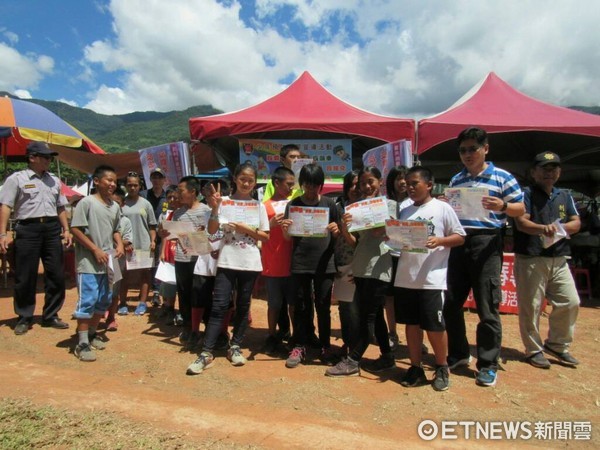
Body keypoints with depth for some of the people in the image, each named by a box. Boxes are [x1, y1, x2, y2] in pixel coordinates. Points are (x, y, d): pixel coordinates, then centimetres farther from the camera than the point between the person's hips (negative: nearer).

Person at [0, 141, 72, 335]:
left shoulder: (54, 180, 15)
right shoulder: (17, 179, 0)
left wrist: (66, 229, 11)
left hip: (52, 228, 5)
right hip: (28, 229, -4)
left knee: (56, 275, 5)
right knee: (25, 276, 1)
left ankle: (50, 315, 17)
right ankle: (24, 318, 15)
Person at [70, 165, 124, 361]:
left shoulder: (115, 206, 9)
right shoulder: (86, 202, -10)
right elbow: (76, 229, -11)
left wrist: (119, 244, 2)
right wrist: (95, 250, -15)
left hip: (107, 262, 7)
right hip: (88, 262, -7)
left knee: (103, 301, 14)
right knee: (87, 301, -5)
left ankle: (92, 334, 31)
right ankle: (82, 344, 5)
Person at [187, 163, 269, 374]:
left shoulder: (259, 206, 5)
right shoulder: (224, 201, 2)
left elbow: (265, 236, 3)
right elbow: (211, 231, -4)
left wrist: (247, 229, -10)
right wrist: (215, 208, -17)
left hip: (250, 263, 2)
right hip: (227, 261, -1)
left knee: (243, 306, 10)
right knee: (219, 305, -5)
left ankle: (235, 347, 23)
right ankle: (206, 353, 0)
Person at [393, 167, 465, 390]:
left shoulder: (442, 208, 0)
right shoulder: (405, 211, 13)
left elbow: (460, 237, -1)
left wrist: (439, 241, -18)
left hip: (432, 279, -4)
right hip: (405, 278, 5)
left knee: (435, 326, 2)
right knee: (411, 324, 11)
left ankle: (442, 368, 24)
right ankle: (416, 367, 25)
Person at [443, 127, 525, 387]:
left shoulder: (502, 177, 2)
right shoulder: (456, 180, 16)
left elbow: (520, 209, 1)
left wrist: (502, 206, -19)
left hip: (487, 243, -5)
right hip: (458, 243, 5)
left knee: (487, 307, 0)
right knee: (451, 303, 9)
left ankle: (488, 365, 15)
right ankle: (458, 354, 28)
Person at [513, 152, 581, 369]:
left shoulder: (565, 196, 18)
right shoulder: (527, 194, -1)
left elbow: (576, 223, 10)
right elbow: (521, 222, -14)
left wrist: (560, 227, -12)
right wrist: (542, 228, -34)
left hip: (559, 259, 6)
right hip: (531, 259, -5)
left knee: (571, 302, 5)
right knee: (531, 306, -2)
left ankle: (557, 345, 24)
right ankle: (534, 350, 14)